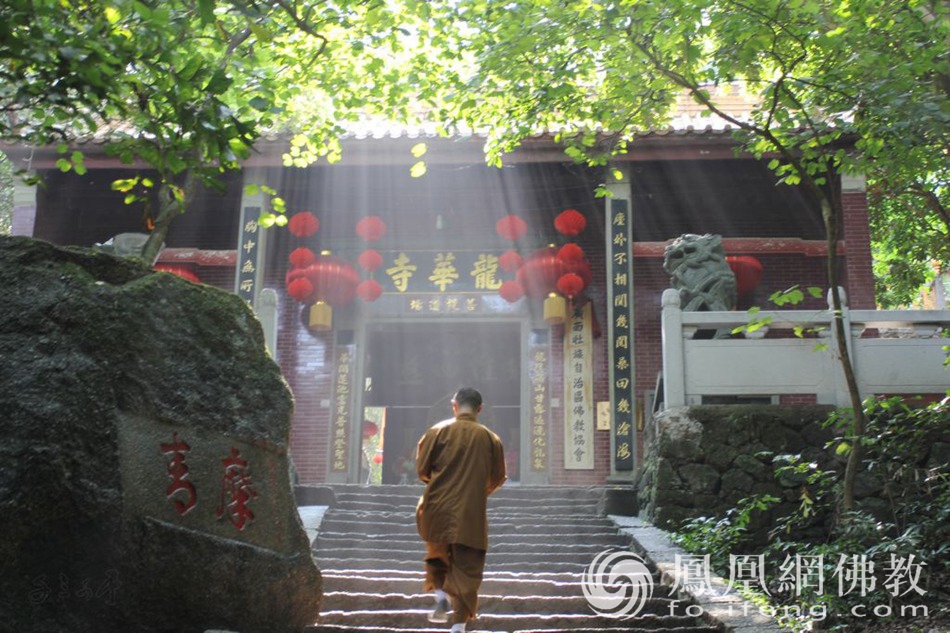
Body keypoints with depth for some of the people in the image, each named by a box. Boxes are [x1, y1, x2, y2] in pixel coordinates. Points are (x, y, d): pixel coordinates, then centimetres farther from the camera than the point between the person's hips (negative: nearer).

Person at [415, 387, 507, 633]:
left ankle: (440, 594, 7)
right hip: (472, 514, 0)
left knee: (438, 555, 26)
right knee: (467, 568, 6)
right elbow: (497, 478, 7)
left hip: (438, 509, 0)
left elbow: (422, 469, -1)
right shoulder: (490, 438, 1)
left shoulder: (437, 431, -4)